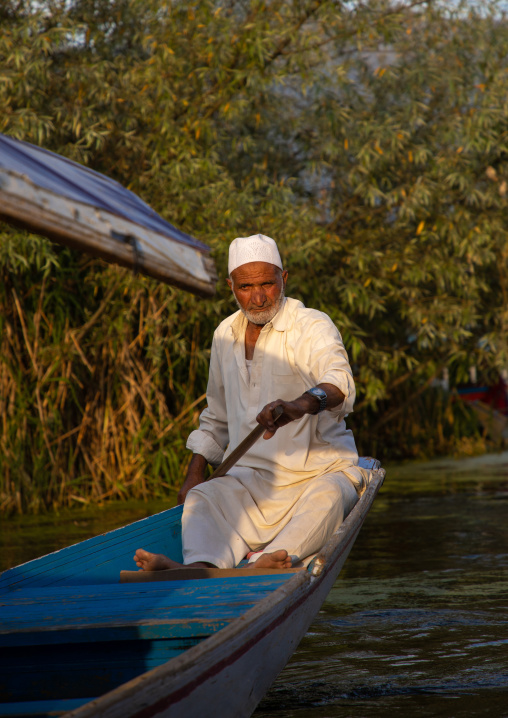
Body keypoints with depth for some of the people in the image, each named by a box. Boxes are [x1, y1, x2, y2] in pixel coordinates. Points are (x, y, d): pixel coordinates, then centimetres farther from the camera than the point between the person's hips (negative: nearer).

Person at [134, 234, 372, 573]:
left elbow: (339, 381, -32)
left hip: (321, 471, -5)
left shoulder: (312, 327, -9)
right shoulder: (226, 335, 11)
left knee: (326, 497, -37)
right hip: (252, 475, 5)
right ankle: (201, 568, -52)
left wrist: (302, 404, -53)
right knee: (201, 498, -23)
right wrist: (195, 473, 13)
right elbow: (217, 417, 24)